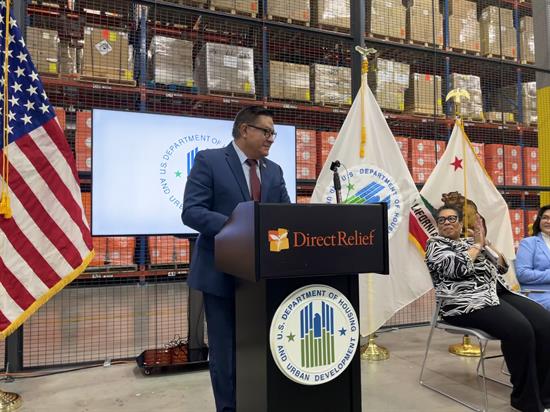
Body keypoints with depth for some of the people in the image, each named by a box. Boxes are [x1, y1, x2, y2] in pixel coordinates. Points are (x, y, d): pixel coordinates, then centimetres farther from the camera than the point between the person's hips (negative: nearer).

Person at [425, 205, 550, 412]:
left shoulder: (471, 241, 23)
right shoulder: (435, 244, 4)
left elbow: (502, 267, 18)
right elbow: (458, 268, -15)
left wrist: (485, 242, 4)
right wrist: (478, 244, -2)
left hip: (499, 293, 7)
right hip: (467, 302, -7)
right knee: (520, 330, -28)